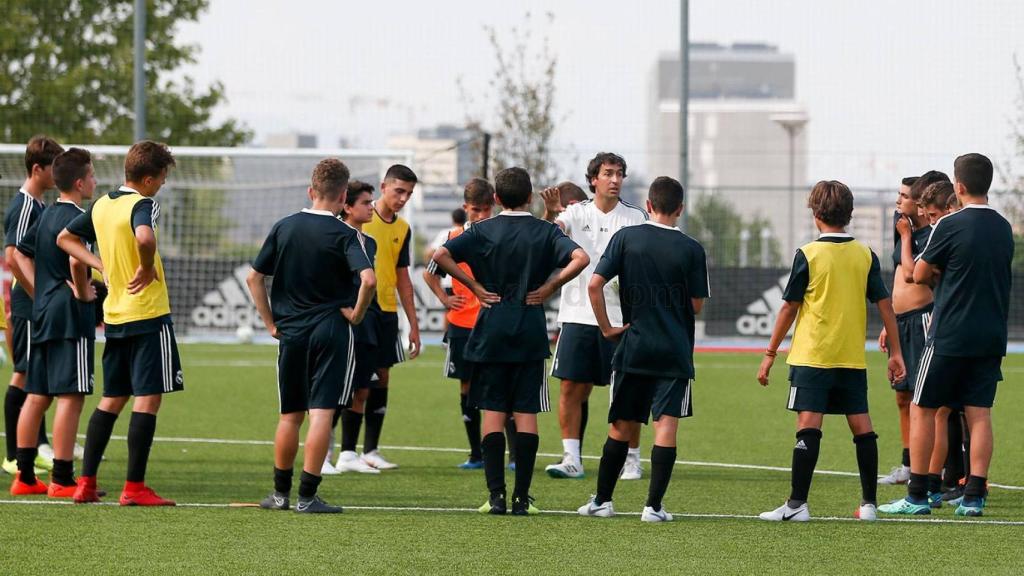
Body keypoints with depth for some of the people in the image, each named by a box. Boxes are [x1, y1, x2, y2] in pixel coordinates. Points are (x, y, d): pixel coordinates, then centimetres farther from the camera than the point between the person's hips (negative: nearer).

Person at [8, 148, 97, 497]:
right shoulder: (76, 218, -13)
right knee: (70, 397, -7)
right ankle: (62, 480, -9)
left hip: (42, 312, 9)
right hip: (71, 316, -9)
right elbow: (76, 261, -29)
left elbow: (20, 254, 23)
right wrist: (83, 292, -12)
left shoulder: (46, 216, 14)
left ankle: (25, 476, 12)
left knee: (37, 396, 11)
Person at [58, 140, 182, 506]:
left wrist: (102, 265, 13)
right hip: (148, 314, -8)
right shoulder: (142, 205, -14)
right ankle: (135, 487, -6)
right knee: (148, 397, -4)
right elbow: (144, 237, -36)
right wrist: (148, 268, -18)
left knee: (112, 398, 15)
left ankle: (86, 481, 13)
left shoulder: (101, 206, 10)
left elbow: (65, 238, 22)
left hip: (114, 316, 8)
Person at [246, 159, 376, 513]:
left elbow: (254, 277, 6)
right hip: (332, 330, -4)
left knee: (290, 415, 15)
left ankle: (281, 492, 22)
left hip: (290, 333, 4)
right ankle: (307, 495, -5)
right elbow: (368, 279, -23)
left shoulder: (284, 227, 3)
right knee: (321, 413, -3)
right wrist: (357, 314, -7)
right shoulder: (343, 235, -9)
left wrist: (271, 323, 10)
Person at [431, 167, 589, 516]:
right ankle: (522, 497, -1)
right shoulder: (545, 231, 0)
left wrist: (474, 286, -4)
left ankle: (496, 496, -3)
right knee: (526, 415, 3)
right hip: (531, 333, 0)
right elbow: (580, 258, -16)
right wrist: (549, 287, -5)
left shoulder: (483, 231, 1)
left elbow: (441, 255, -11)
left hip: (490, 333, 0)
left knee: (492, 414, 3)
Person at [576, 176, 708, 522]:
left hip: (633, 349, 2)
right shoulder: (691, 249, -3)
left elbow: (595, 284, -7)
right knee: (666, 425, -2)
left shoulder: (626, 238, -1)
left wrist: (606, 328, 2)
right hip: (675, 351, -2)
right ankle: (654, 506, -8)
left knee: (621, 426, 13)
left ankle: (602, 500, 18)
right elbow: (697, 305, 1)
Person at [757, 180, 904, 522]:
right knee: (862, 427, 8)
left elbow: (789, 307, -4)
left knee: (808, 427, -7)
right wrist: (895, 352, 11)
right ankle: (869, 503, 11)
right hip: (853, 358, 4)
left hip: (812, 356, -4)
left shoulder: (808, 255, -6)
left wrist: (770, 354, 3)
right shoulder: (865, 255, 4)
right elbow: (885, 304, 5)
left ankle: (797, 504, -10)